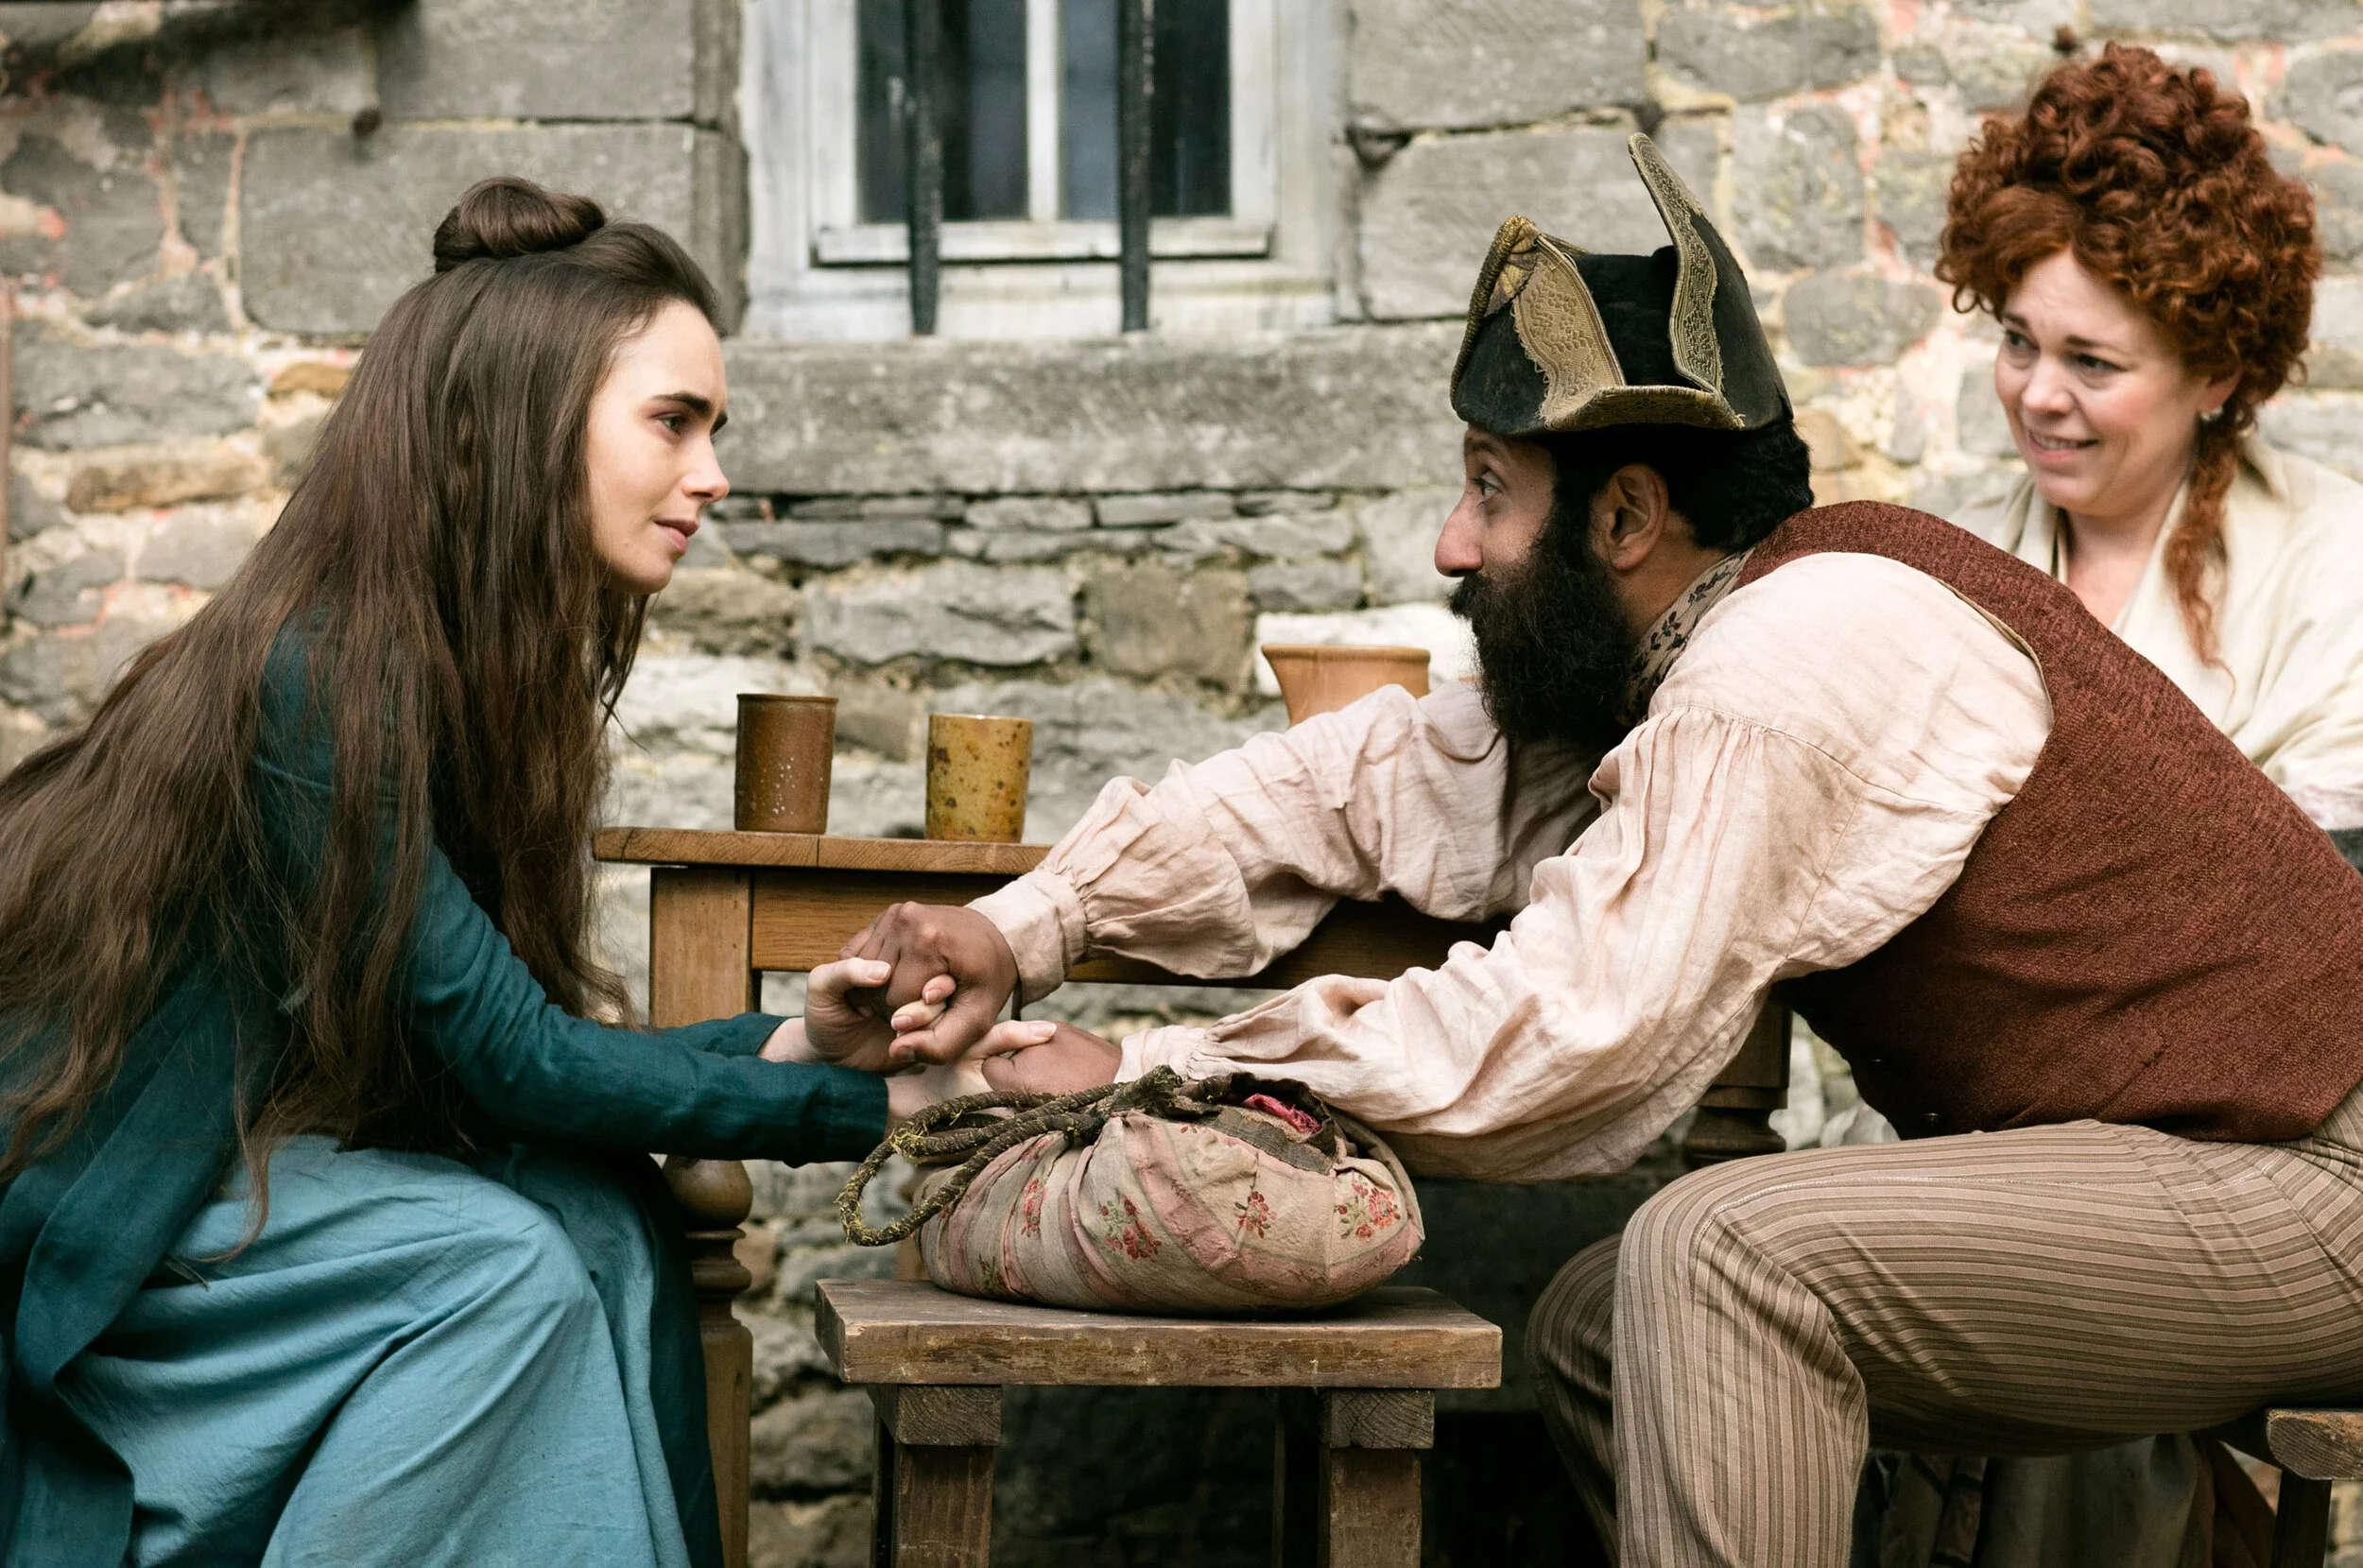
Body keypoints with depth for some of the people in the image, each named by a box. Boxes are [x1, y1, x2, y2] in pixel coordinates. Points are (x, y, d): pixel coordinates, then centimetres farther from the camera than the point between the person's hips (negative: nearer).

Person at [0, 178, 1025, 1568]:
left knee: (602, 1218, -12)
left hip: (260, 1144, 8)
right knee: (498, 1264, -24)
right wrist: (874, 1102, -17)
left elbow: (507, 1054, 2)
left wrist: (785, 1044, -11)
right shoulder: (315, 677, -25)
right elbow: (514, 1061, -22)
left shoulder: (473, 673, 4)